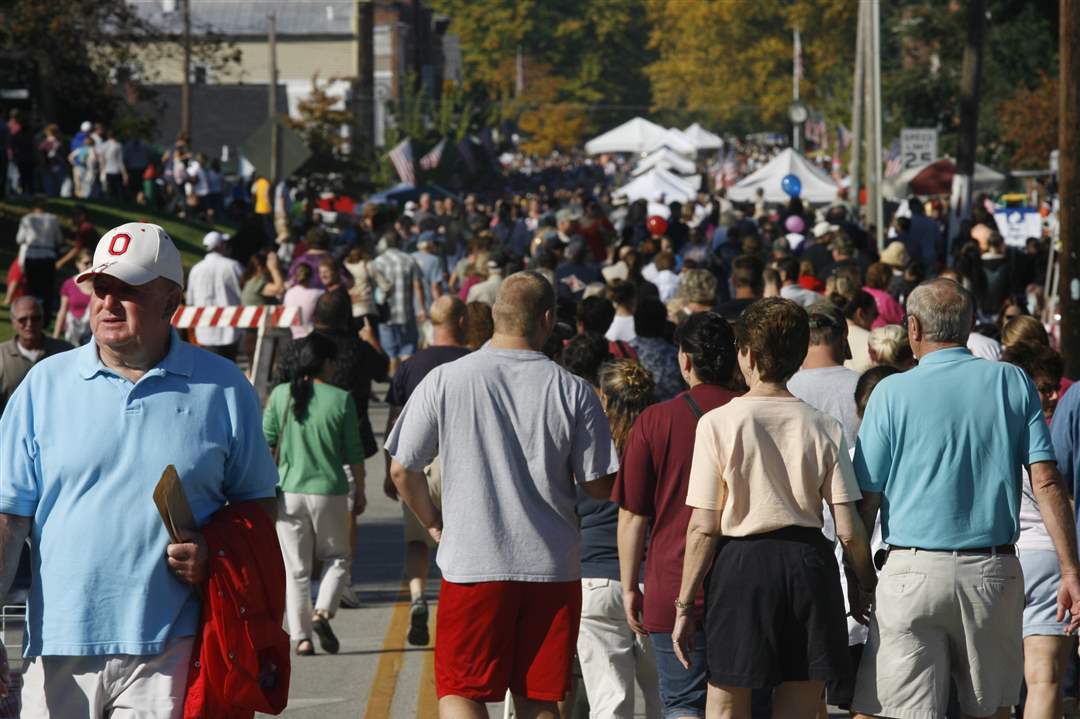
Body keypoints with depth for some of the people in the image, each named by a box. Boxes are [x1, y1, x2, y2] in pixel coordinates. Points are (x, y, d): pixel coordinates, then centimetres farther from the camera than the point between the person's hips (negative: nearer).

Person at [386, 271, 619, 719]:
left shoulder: (445, 381, -5)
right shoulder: (574, 392, -4)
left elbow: (402, 471, -1)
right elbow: (599, 486, 0)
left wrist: (433, 523, 17)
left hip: (471, 563, -1)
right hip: (552, 566, 1)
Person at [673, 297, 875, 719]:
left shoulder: (718, 423, -6)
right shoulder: (824, 428, 1)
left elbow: (703, 528, -7)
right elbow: (849, 530, -2)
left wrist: (684, 605, -1)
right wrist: (870, 589, 12)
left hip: (740, 565, -2)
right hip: (810, 565, 2)